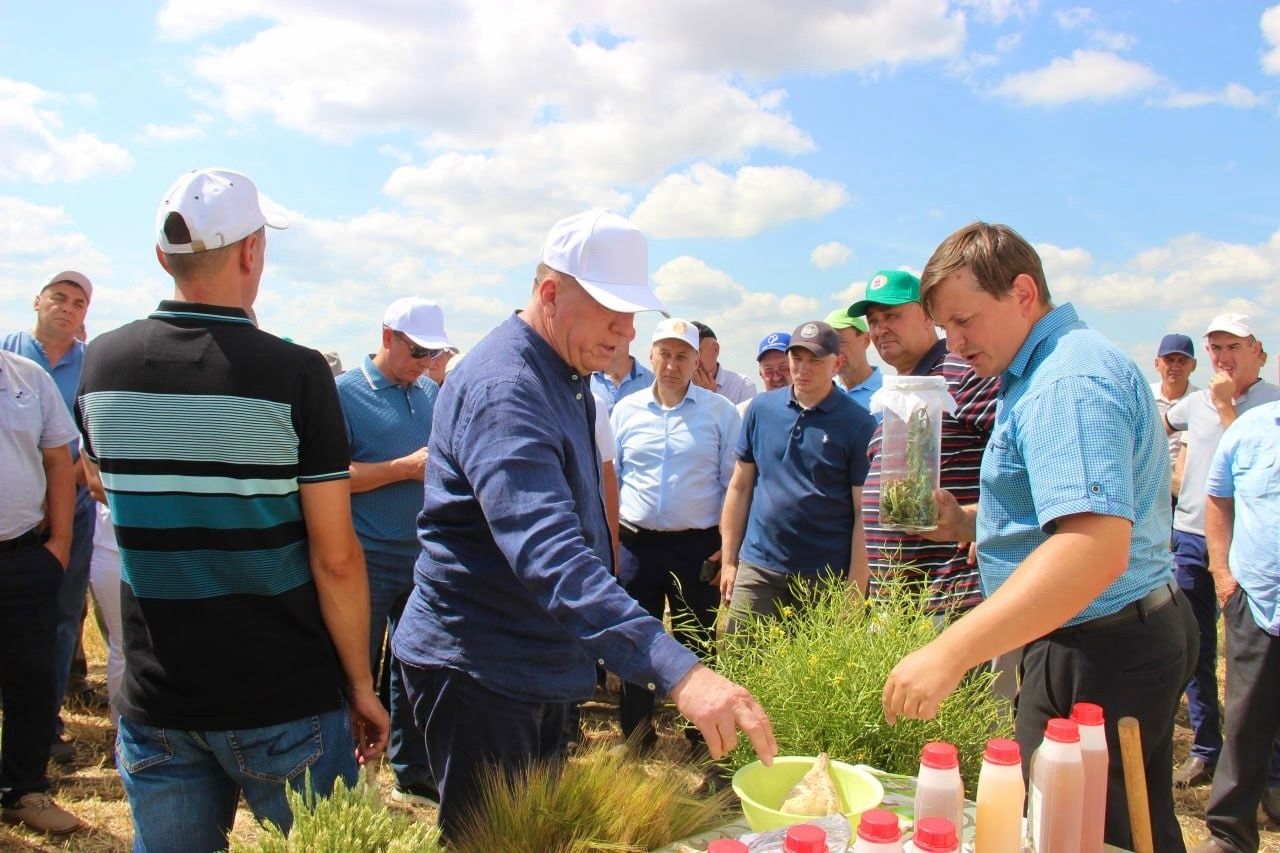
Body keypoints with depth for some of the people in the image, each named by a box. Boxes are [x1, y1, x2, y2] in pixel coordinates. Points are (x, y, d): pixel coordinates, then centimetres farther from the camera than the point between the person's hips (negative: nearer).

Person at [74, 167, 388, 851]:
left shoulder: (100, 364, -3)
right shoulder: (294, 373, -18)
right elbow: (336, 558, -17)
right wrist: (360, 684, -6)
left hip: (153, 700, 5)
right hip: (283, 700, -4)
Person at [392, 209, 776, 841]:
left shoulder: (567, 376, 7)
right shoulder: (503, 390, -26)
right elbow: (549, 552, -40)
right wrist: (677, 671, -48)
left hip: (540, 668, 9)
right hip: (477, 671, -9)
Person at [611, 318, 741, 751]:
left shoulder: (720, 411, 0)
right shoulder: (626, 409, 7)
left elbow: (733, 485, 0)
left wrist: (730, 549, -5)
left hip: (697, 546, -2)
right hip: (636, 544, 3)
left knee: (697, 645, 7)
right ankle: (635, 736, 27)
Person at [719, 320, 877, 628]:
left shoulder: (858, 424, -5)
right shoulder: (762, 409, 5)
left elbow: (864, 512, -6)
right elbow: (740, 487, 9)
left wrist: (855, 590, -10)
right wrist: (728, 561, 7)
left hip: (826, 579, -2)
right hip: (757, 568, 3)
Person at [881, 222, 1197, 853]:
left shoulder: (1067, 384, -22)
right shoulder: (1051, 370, 13)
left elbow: (1097, 547, -36)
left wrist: (950, 651, -41)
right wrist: (965, 520, 8)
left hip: (1095, 658, -11)